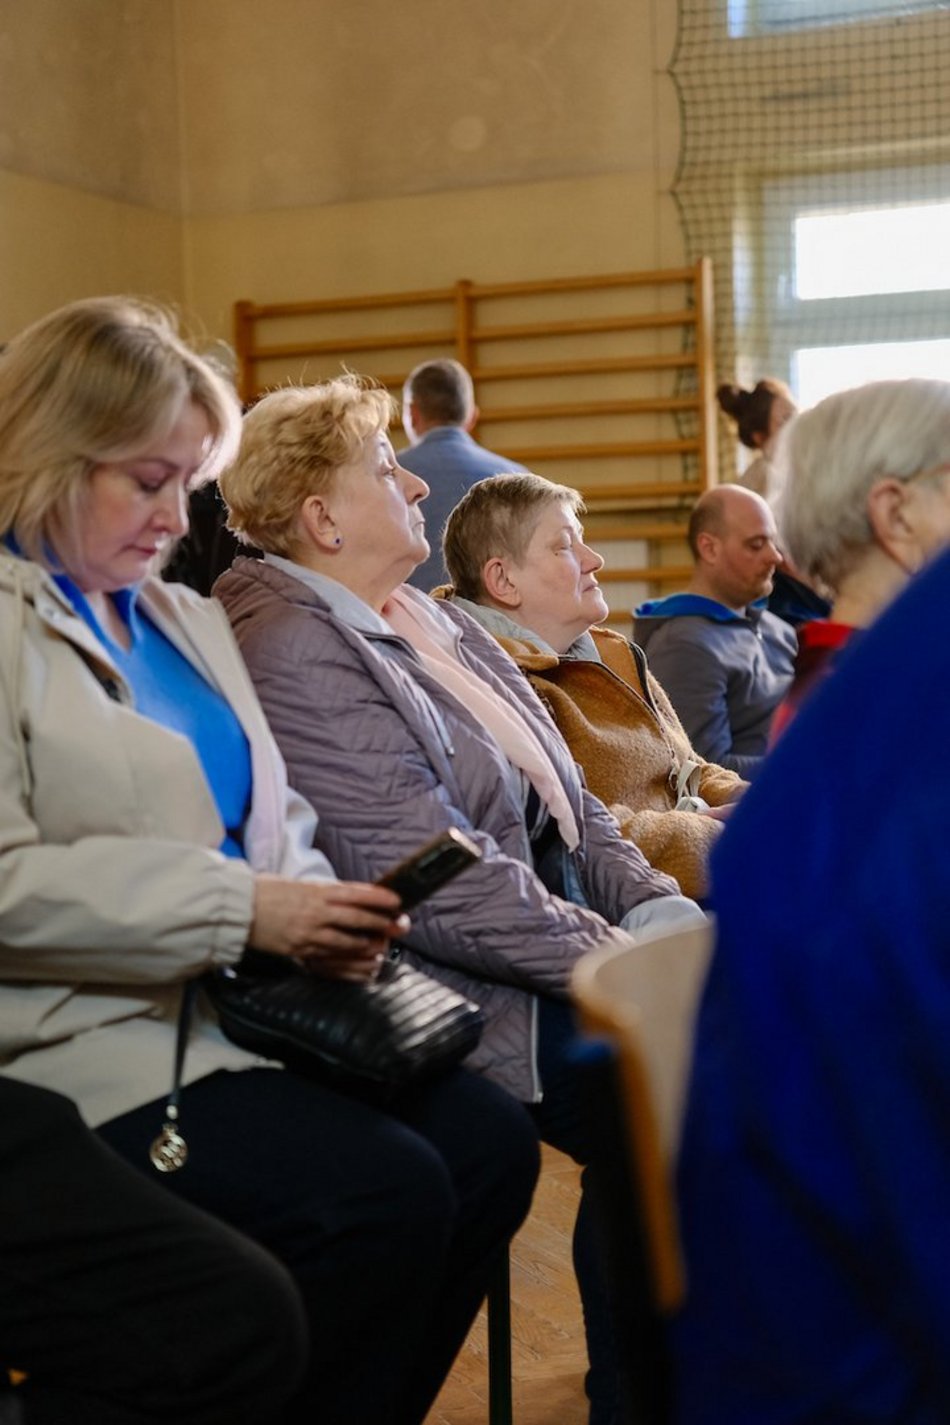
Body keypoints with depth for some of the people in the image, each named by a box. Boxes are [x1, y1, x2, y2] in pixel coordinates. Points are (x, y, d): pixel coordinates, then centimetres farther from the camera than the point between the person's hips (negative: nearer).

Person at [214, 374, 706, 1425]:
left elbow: (565, 799, 15)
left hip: (561, 944, 9)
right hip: (461, 996, -9)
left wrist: (656, 906, 0)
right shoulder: (292, 652, -15)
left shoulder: (436, 622, 16)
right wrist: (618, 962, -17)